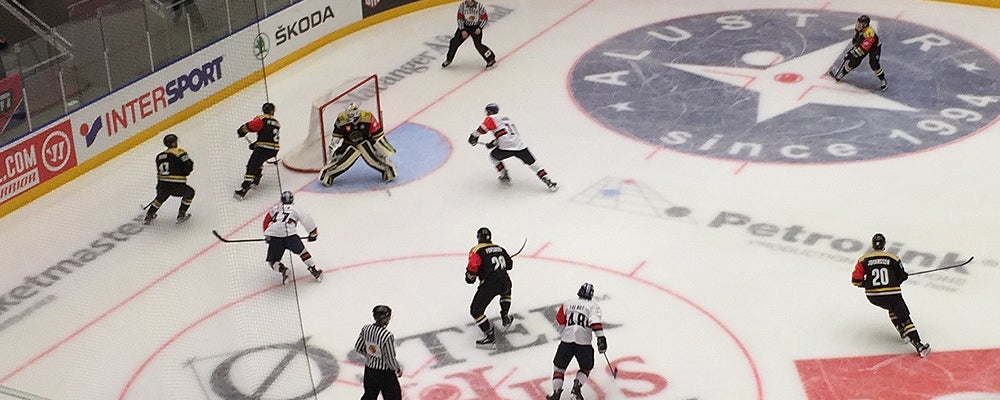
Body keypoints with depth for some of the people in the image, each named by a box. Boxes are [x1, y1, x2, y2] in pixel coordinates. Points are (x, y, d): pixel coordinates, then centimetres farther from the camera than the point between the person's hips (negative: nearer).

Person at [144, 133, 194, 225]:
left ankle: (149, 216, 36)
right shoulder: (179, 152, -3)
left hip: (162, 186, 6)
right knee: (189, 192, 22)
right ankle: (181, 215, 21)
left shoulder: (159, 156, 17)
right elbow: (189, 166, -11)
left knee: (161, 197, 37)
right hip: (177, 186, -6)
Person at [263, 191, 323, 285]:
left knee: (272, 260, 14)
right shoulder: (296, 209, 20)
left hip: (273, 236, 1)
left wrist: (266, 235, 28)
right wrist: (313, 233, 25)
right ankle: (313, 270, 13)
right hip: (290, 235, -1)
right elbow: (307, 218, 16)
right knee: (301, 251, 21)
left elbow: (267, 219, 22)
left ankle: (282, 269, -13)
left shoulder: (276, 209, 28)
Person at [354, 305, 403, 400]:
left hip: (369, 370, 7)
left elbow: (358, 348, 5)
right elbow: (390, 359, -22)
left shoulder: (366, 329, -9)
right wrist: (398, 369, -3)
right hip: (385, 373, -7)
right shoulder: (387, 336, -28)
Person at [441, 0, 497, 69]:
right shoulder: (462, 6, -13)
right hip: (465, 26, 3)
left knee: (478, 44, -16)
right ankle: (448, 60, 20)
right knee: (455, 42, -1)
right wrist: (462, 30, -12)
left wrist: (480, 28, -19)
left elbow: (485, 18, -8)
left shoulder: (479, 6, -19)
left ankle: (491, 59, -2)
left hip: (476, 27, -3)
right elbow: (460, 18, -5)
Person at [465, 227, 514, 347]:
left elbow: (472, 267, -11)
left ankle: (490, 335, -2)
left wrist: (470, 277, 8)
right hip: (505, 282, 6)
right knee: (506, 292, 42)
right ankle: (505, 317, 36)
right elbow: (509, 264, 27)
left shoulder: (476, 250, 1)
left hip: (489, 285, -6)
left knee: (476, 310, 5)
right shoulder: (499, 248, 19)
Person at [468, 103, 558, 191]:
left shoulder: (492, 118, 5)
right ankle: (548, 182, 5)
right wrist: (494, 143, 34)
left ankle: (505, 177, 21)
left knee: (493, 156, 23)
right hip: (520, 145, 6)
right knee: (532, 163, 13)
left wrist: (474, 136, 3)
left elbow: (483, 128, -10)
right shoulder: (505, 118, 30)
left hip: (506, 148, -6)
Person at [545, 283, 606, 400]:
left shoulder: (568, 303, 15)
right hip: (583, 342, -2)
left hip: (566, 340, 2)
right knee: (586, 367, 19)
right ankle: (577, 386, -5)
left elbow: (560, 318, 24)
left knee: (559, 366, 18)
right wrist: (601, 338, -19)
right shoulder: (593, 305, 5)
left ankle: (556, 391, 3)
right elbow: (595, 322, -12)